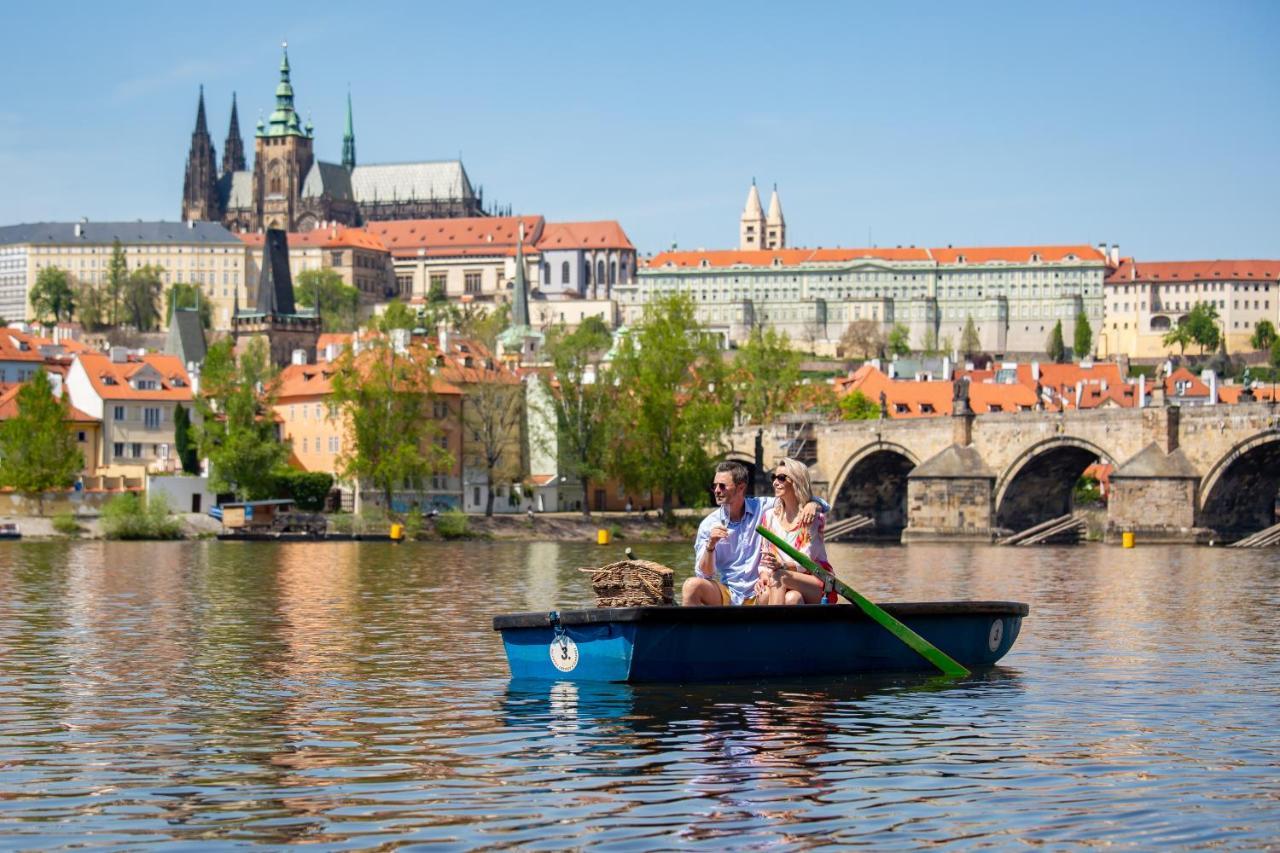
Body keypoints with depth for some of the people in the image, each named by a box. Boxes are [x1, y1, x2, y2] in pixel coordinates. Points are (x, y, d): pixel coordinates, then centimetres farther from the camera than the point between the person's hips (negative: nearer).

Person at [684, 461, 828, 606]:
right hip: (727, 593, 2)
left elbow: (821, 506, 5)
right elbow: (704, 575, -2)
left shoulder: (763, 507, 1)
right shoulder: (709, 525, 2)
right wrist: (711, 545, -19)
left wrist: (812, 505, -20)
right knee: (691, 586, -28)